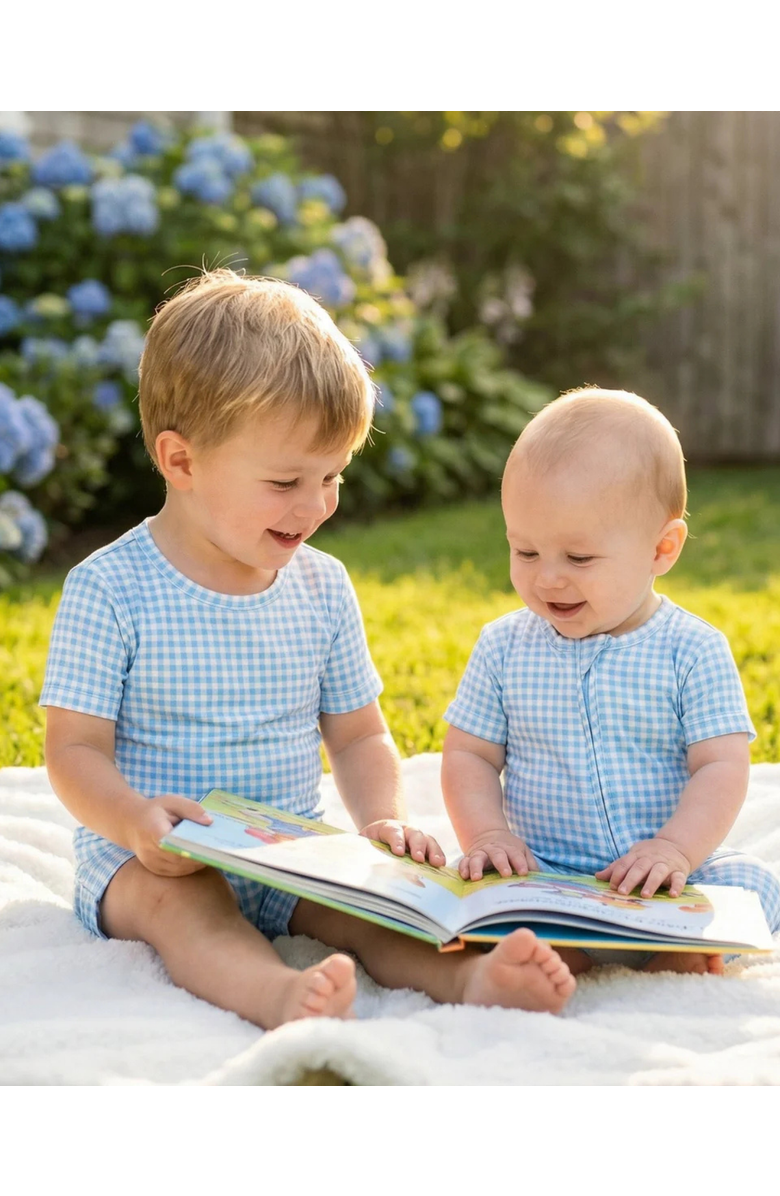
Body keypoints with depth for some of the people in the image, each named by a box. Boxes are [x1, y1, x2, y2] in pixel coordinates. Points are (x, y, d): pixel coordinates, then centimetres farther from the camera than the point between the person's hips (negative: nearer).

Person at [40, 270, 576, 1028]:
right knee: (182, 900, -35)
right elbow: (75, 750, -9)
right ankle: (282, 995, -60)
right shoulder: (109, 589, -8)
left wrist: (383, 820, -7)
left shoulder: (323, 588, 7)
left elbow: (359, 736, 13)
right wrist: (135, 820, -30)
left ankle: (463, 975, -48)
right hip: (153, 864, -4)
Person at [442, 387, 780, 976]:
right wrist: (487, 835, -11)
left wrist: (674, 848, -24)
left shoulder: (693, 650, -4)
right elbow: (469, 754, 7)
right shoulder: (504, 647, 3)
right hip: (543, 878, 1)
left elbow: (722, 767, -8)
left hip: (660, 879, -1)